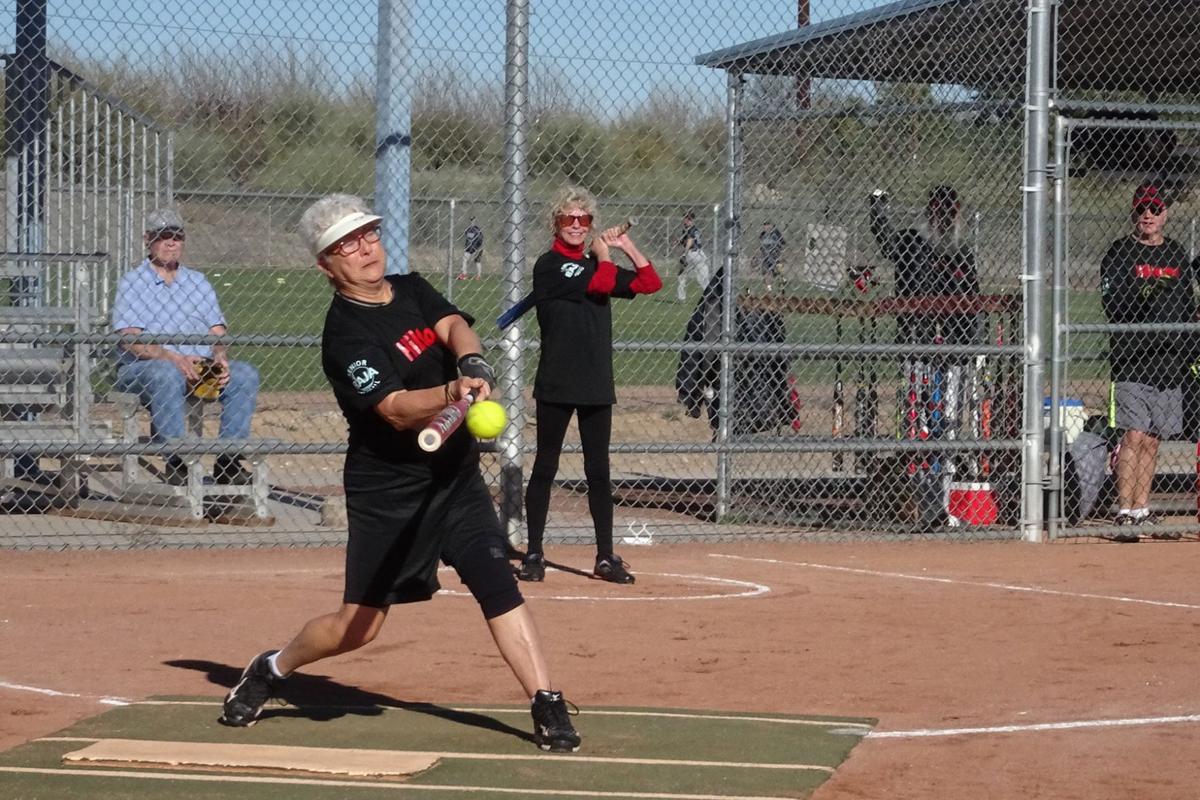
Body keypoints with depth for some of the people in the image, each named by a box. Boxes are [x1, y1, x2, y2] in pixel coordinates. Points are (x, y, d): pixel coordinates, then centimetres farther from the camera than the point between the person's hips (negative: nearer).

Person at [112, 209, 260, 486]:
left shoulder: (198, 281, 22)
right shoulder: (132, 282, 6)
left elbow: (218, 332, 13)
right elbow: (131, 340, -8)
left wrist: (219, 358, -11)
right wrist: (174, 359, -23)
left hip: (201, 367, 4)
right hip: (142, 368, -4)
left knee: (245, 374, -21)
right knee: (167, 375, -39)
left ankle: (228, 461, -25)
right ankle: (176, 462, -39)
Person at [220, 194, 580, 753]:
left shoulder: (412, 290, 7)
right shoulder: (345, 334, -15)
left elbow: (454, 326, -11)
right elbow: (396, 410, -26)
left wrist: (471, 361, -33)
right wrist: (454, 393, -44)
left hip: (456, 476, 5)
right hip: (388, 491, -5)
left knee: (500, 585, -11)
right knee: (358, 625, 1)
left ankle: (547, 706, -11)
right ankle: (272, 669, 27)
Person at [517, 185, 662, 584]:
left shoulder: (593, 265, 14)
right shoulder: (549, 266, -7)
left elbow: (650, 283, 12)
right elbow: (603, 284, -18)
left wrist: (626, 245, 6)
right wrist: (603, 253, 0)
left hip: (596, 385, 5)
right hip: (556, 383, -5)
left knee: (598, 472, 7)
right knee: (545, 467, 1)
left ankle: (606, 557, 10)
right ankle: (534, 554, 6)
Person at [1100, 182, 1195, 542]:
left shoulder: (1177, 255, 15)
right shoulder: (1120, 252, 0)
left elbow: (1188, 308, 20)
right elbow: (1112, 303, -10)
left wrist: (1189, 351, 13)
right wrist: (1141, 298, -28)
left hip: (1171, 361, 5)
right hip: (1133, 359, -5)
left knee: (1152, 441, 9)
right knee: (1134, 437, -11)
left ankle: (1141, 512, 15)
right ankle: (1125, 514, -10)